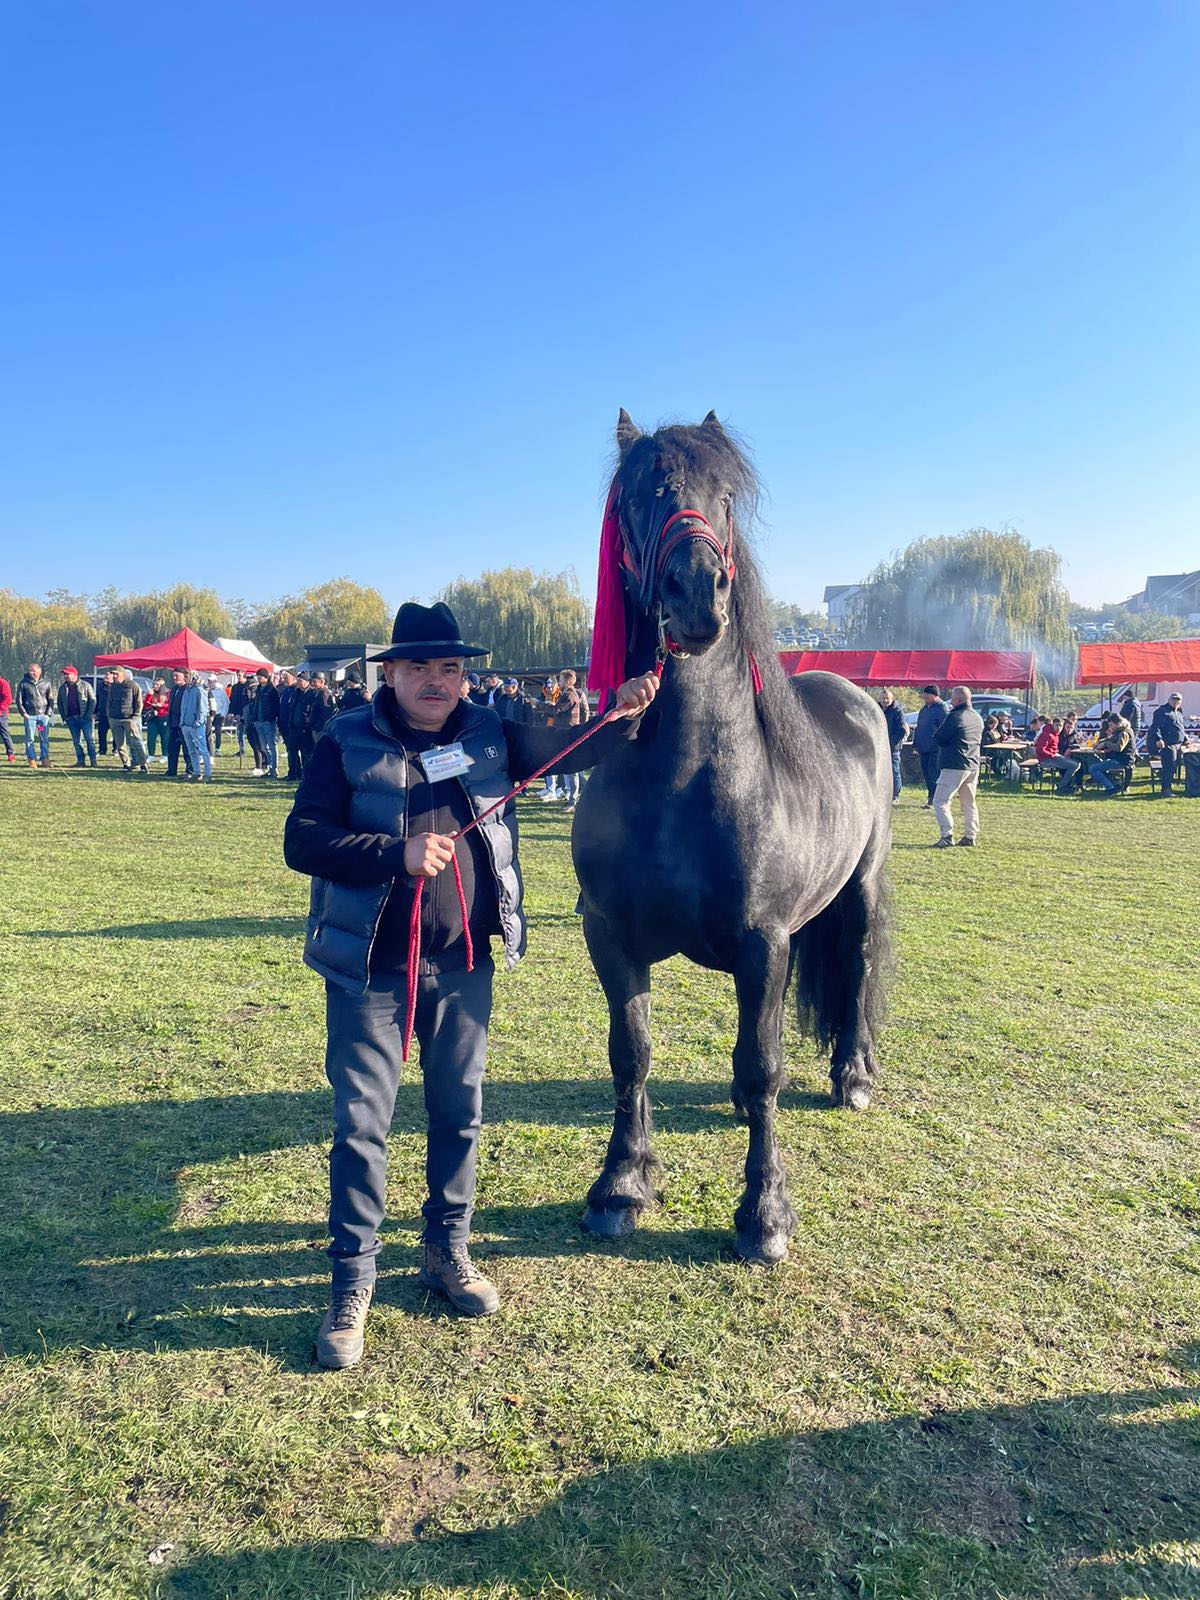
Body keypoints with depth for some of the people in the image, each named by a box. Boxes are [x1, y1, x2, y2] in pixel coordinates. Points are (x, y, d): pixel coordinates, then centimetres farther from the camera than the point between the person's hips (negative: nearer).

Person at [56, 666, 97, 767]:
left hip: (85, 717, -5)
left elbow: (93, 700, -4)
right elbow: (60, 703, 17)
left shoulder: (85, 685, -1)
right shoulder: (62, 687, 12)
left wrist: (89, 715, -12)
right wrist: (63, 716, 5)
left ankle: (93, 761, 1)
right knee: (76, 741, 7)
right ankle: (80, 761, 12)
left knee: (90, 740, -3)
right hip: (71, 719, 5)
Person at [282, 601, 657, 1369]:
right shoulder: (348, 744, -6)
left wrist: (621, 717, -11)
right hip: (370, 968, -3)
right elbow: (302, 841, -13)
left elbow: (573, 752, 9)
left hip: (465, 965, 4)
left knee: (460, 1112, 16)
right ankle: (353, 1282, 22)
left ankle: (448, 1252, 37)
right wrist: (398, 853, -25)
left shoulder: (490, 737, 3)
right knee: (360, 1124, 5)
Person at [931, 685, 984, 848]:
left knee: (940, 802, -4)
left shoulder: (955, 717, -14)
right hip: (973, 766, 8)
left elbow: (938, 739, -11)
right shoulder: (978, 718, 10)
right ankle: (970, 836, 17)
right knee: (969, 804, 16)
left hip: (954, 767, -8)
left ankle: (947, 836, -12)